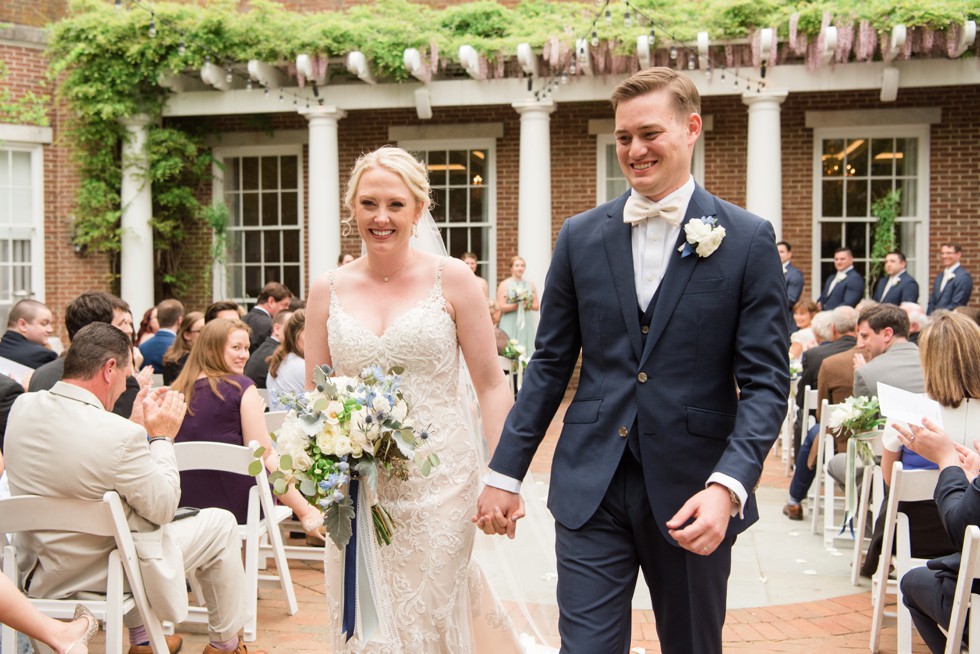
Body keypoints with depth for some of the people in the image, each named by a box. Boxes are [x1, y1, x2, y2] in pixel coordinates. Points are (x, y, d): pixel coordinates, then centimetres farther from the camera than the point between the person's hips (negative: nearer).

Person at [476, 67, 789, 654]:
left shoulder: (749, 240, -4)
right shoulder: (582, 236, 4)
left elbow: (766, 380, -7)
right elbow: (550, 364, 8)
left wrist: (728, 485, -21)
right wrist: (506, 472, 5)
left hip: (693, 493, -1)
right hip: (591, 488, 1)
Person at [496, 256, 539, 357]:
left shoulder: (530, 285, 13)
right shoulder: (504, 284, 3)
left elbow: (536, 306, 11)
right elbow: (501, 307, -6)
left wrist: (527, 305, -9)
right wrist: (517, 305, -14)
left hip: (527, 323, 3)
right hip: (510, 325, -3)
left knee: (528, 351, -3)